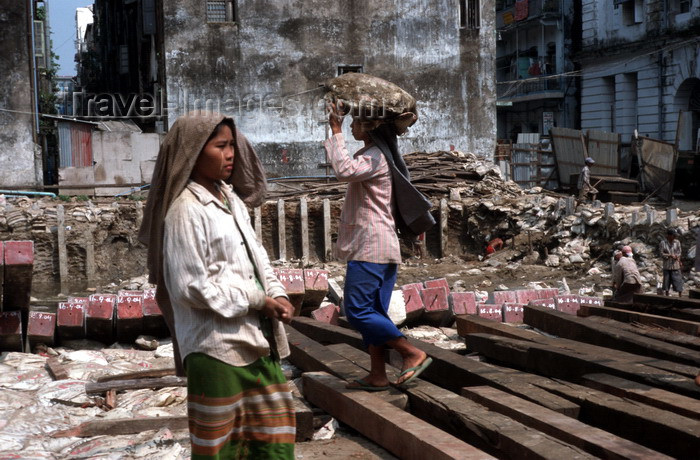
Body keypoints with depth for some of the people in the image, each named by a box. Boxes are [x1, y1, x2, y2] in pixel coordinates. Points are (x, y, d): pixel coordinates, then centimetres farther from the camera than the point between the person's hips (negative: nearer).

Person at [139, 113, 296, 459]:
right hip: (217, 345, -8)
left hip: (256, 338, 8)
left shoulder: (232, 199, 10)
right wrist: (258, 301, -14)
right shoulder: (185, 210, -15)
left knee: (275, 432, 17)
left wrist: (277, 294, -4)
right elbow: (192, 287, -19)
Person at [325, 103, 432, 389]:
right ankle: (377, 375, 13)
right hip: (380, 248, 11)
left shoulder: (374, 158, -13)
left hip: (370, 248, -11)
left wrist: (336, 131, -21)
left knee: (358, 311, -10)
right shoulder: (373, 156, 21)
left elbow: (344, 170, -31)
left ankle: (413, 354, -6)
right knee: (372, 313, 10)